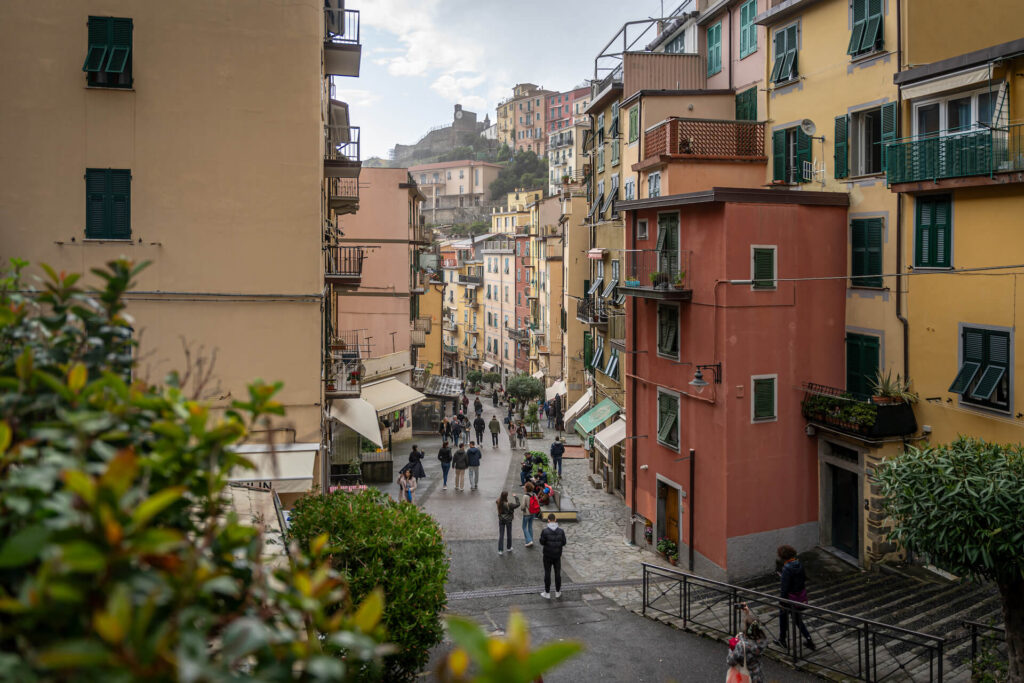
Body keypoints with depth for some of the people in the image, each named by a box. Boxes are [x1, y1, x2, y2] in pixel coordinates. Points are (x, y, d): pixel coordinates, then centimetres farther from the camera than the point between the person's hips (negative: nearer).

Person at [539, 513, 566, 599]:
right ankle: (558, 592, 25)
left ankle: (547, 593, 15)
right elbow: (563, 544, -4)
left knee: (547, 573, 8)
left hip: (547, 556, -2)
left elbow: (542, 544, -8)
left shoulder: (545, 531, -17)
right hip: (557, 556, 2)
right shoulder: (561, 531, -10)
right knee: (558, 573, 14)